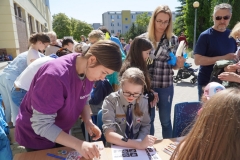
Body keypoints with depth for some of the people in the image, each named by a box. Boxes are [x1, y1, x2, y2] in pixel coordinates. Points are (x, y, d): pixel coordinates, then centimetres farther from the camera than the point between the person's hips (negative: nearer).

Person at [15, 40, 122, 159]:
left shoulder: (88, 70, -14)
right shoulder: (55, 75, -36)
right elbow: (42, 125, -32)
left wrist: (88, 122, -16)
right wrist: (79, 145, -36)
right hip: (36, 136, -6)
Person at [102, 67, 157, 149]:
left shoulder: (143, 101, -4)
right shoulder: (110, 101, -16)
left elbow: (145, 126, 7)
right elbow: (109, 134, -24)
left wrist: (140, 142, -12)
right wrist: (138, 145, -33)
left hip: (136, 145, 4)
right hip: (116, 147, -3)